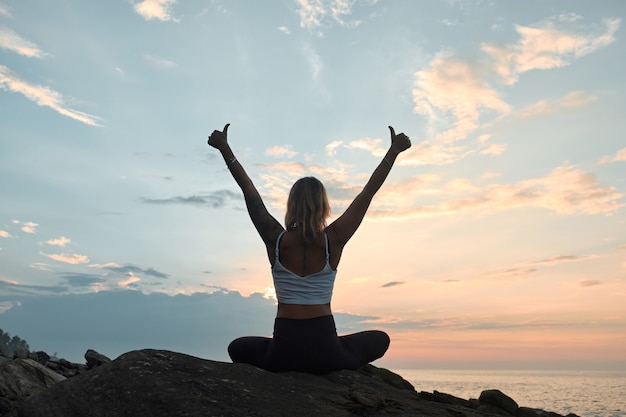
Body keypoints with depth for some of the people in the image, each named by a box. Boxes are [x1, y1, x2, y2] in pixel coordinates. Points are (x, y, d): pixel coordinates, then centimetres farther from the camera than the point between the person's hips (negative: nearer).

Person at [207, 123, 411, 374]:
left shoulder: (276, 240, -7)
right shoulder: (333, 241, -8)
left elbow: (249, 191, 2)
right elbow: (369, 191, -2)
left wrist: (224, 148, 11)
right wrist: (394, 150, 6)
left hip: (283, 352, 1)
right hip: (325, 352, 0)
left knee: (237, 348, 32)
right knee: (381, 339, 27)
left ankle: (286, 371, 13)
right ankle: (336, 371, 12)